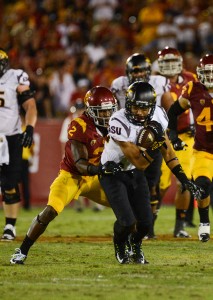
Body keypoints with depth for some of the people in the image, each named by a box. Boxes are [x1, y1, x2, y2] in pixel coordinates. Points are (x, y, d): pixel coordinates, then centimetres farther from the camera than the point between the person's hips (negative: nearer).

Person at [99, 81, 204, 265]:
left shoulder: (157, 115, -13)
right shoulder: (119, 123, -32)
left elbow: (167, 150, 0)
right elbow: (140, 163, -28)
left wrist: (183, 179, -4)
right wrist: (154, 141, -39)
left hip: (134, 173, 5)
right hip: (113, 172, -5)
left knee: (145, 222, -4)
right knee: (127, 222, -16)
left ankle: (136, 246, 31)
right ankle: (120, 246, 20)